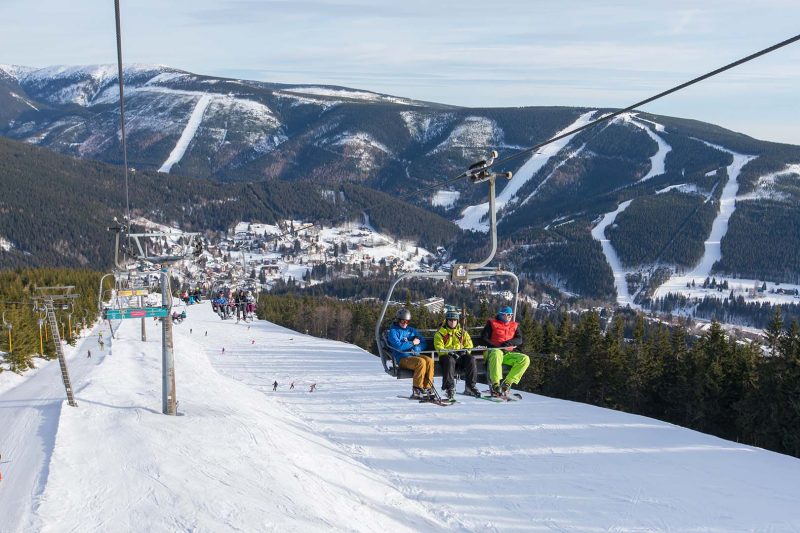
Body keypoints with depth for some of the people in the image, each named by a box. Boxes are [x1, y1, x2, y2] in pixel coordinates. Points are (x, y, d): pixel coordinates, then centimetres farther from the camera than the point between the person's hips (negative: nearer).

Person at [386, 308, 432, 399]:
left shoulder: (411, 330, 21)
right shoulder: (393, 331, 3)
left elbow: (423, 344, 16)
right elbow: (398, 346, -14)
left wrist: (416, 348, -5)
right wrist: (412, 343, -4)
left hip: (414, 355, 6)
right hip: (402, 359, -6)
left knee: (429, 360, -24)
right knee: (421, 362, -32)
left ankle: (427, 387, -24)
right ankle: (417, 389, -25)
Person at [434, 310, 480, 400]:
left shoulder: (462, 332, 19)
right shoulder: (440, 332, 7)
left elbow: (469, 345, 14)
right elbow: (439, 348, -4)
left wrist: (465, 350, -9)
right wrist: (449, 352, -21)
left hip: (461, 356, 3)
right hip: (446, 356, -3)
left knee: (471, 360, -26)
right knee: (449, 360, -38)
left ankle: (470, 386, -20)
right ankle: (450, 387, -38)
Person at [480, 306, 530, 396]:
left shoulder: (514, 325, 19)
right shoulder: (492, 323, 9)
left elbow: (519, 340, 7)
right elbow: (483, 338, 1)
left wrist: (509, 342, -13)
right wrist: (495, 346, -13)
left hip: (508, 354, 5)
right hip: (493, 351, -5)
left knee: (525, 359, -19)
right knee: (497, 354, -41)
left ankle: (507, 383, -24)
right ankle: (495, 385, -46)